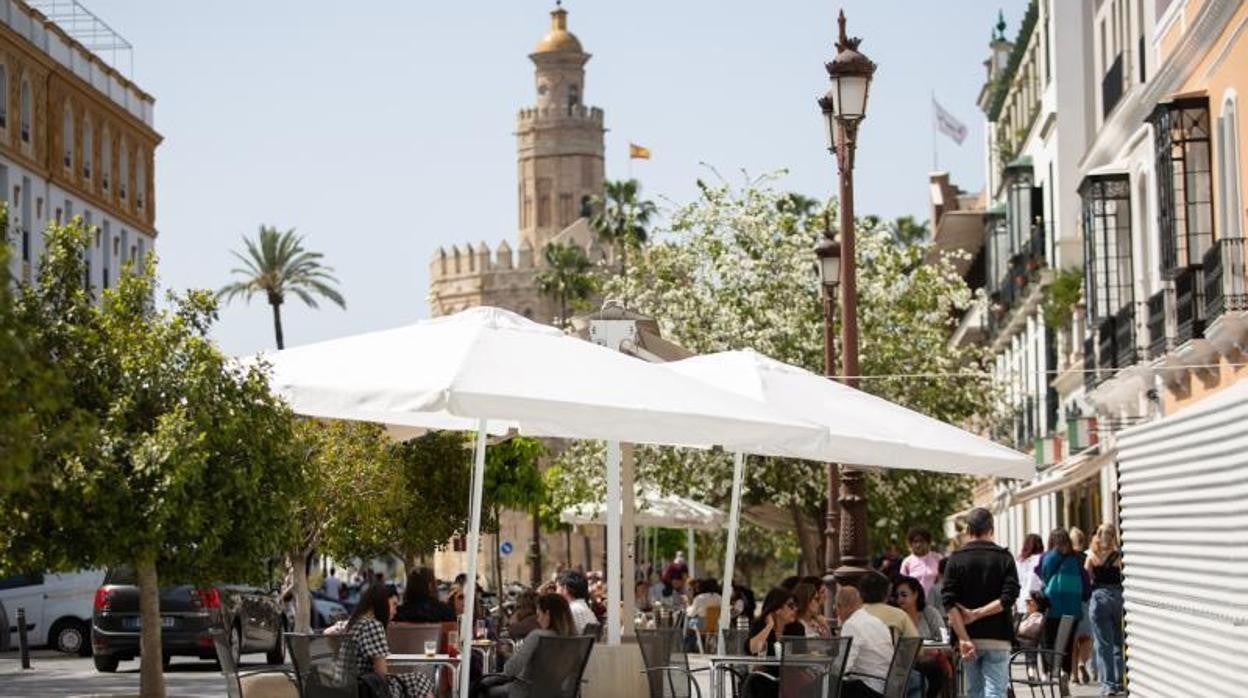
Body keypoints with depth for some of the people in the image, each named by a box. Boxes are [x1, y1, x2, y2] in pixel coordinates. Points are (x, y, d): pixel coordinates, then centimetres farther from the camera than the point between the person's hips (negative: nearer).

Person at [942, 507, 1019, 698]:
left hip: (969, 638, 1)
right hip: (997, 639, -1)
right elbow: (1008, 598, -11)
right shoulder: (1004, 558, 1)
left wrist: (963, 638, -12)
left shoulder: (956, 559, 0)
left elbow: (950, 603, -9)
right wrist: (977, 614, -9)